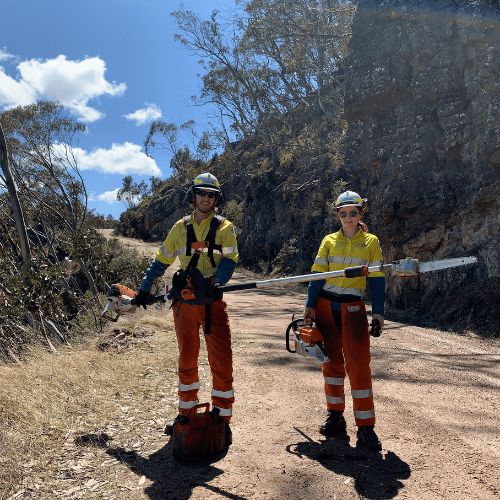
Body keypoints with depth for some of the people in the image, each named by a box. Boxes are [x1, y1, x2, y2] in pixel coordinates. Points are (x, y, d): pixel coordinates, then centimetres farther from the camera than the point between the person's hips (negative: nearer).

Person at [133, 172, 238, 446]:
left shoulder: (224, 227, 3)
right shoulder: (180, 228, 10)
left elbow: (229, 260, -9)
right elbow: (161, 261, 16)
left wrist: (217, 283, -27)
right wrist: (144, 289, 12)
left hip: (213, 302, -3)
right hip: (185, 302, 3)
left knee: (221, 361, -4)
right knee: (186, 360, 14)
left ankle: (222, 419, 10)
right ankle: (186, 413, 30)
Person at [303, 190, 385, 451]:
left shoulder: (370, 242, 5)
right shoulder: (329, 240, 8)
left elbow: (376, 279, 3)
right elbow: (318, 273, 5)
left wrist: (378, 312, -3)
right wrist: (309, 305, -2)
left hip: (353, 308, -2)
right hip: (326, 305, 2)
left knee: (358, 364, -6)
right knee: (332, 361, 9)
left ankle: (365, 427, 2)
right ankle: (335, 417, 22)